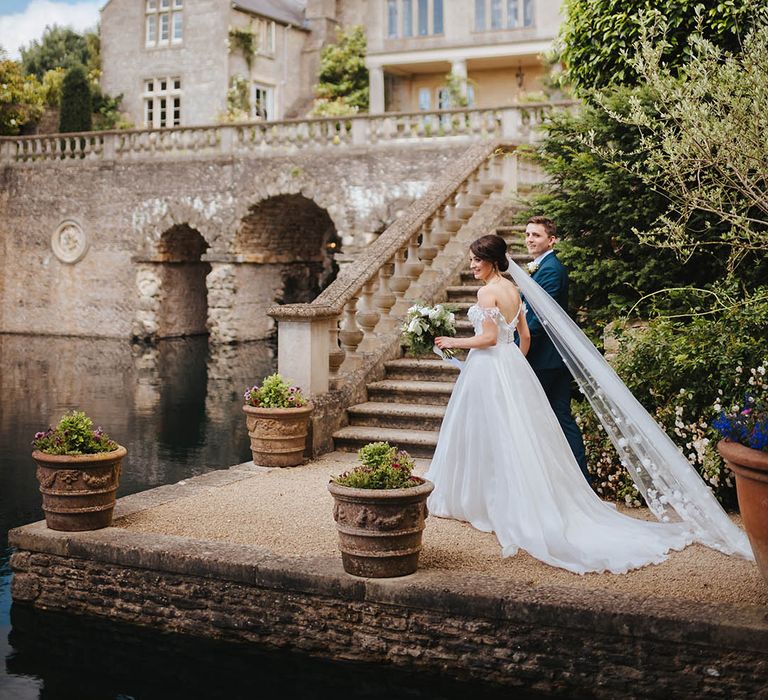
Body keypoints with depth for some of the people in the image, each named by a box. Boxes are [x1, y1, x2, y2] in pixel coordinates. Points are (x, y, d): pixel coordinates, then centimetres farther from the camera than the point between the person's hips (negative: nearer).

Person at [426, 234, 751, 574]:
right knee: (520, 439, 10)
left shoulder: (487, 292, -15)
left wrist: (455, 342, -8)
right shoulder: (513, 288, 11)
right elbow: (525, 336, 14)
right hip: (513, 368, 8)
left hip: (488, 368, -8)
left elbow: (489, 338, -20)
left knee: (487, 438, 2)